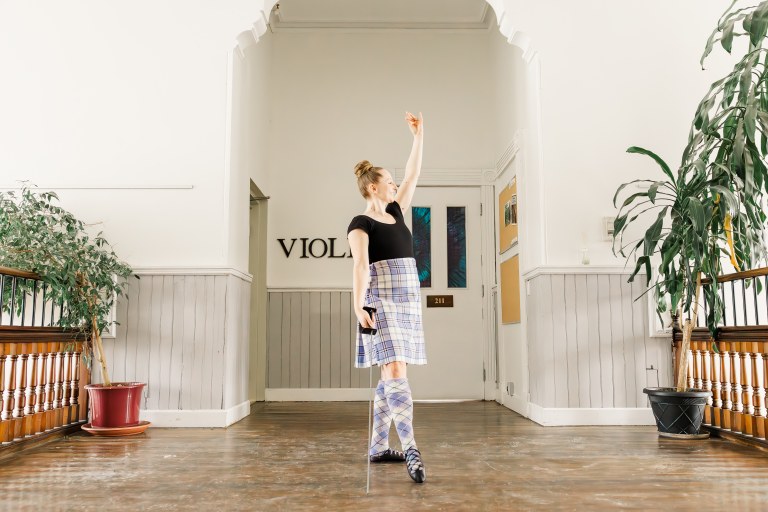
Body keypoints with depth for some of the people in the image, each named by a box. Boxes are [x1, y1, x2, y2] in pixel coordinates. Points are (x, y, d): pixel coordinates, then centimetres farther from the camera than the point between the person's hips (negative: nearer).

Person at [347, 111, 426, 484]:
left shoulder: (395, 212, 18)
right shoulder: (361, 223, -4)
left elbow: (413, 174, 22)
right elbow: (360, 265, -16)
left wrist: (419, 135, 21)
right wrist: (359, 306, -26)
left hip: (407, 300, 8)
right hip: (382, 301, -8)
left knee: (391, 376, 8)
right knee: (396, 373, -15)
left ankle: (378, 447, 16)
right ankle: (410, 450, -19)